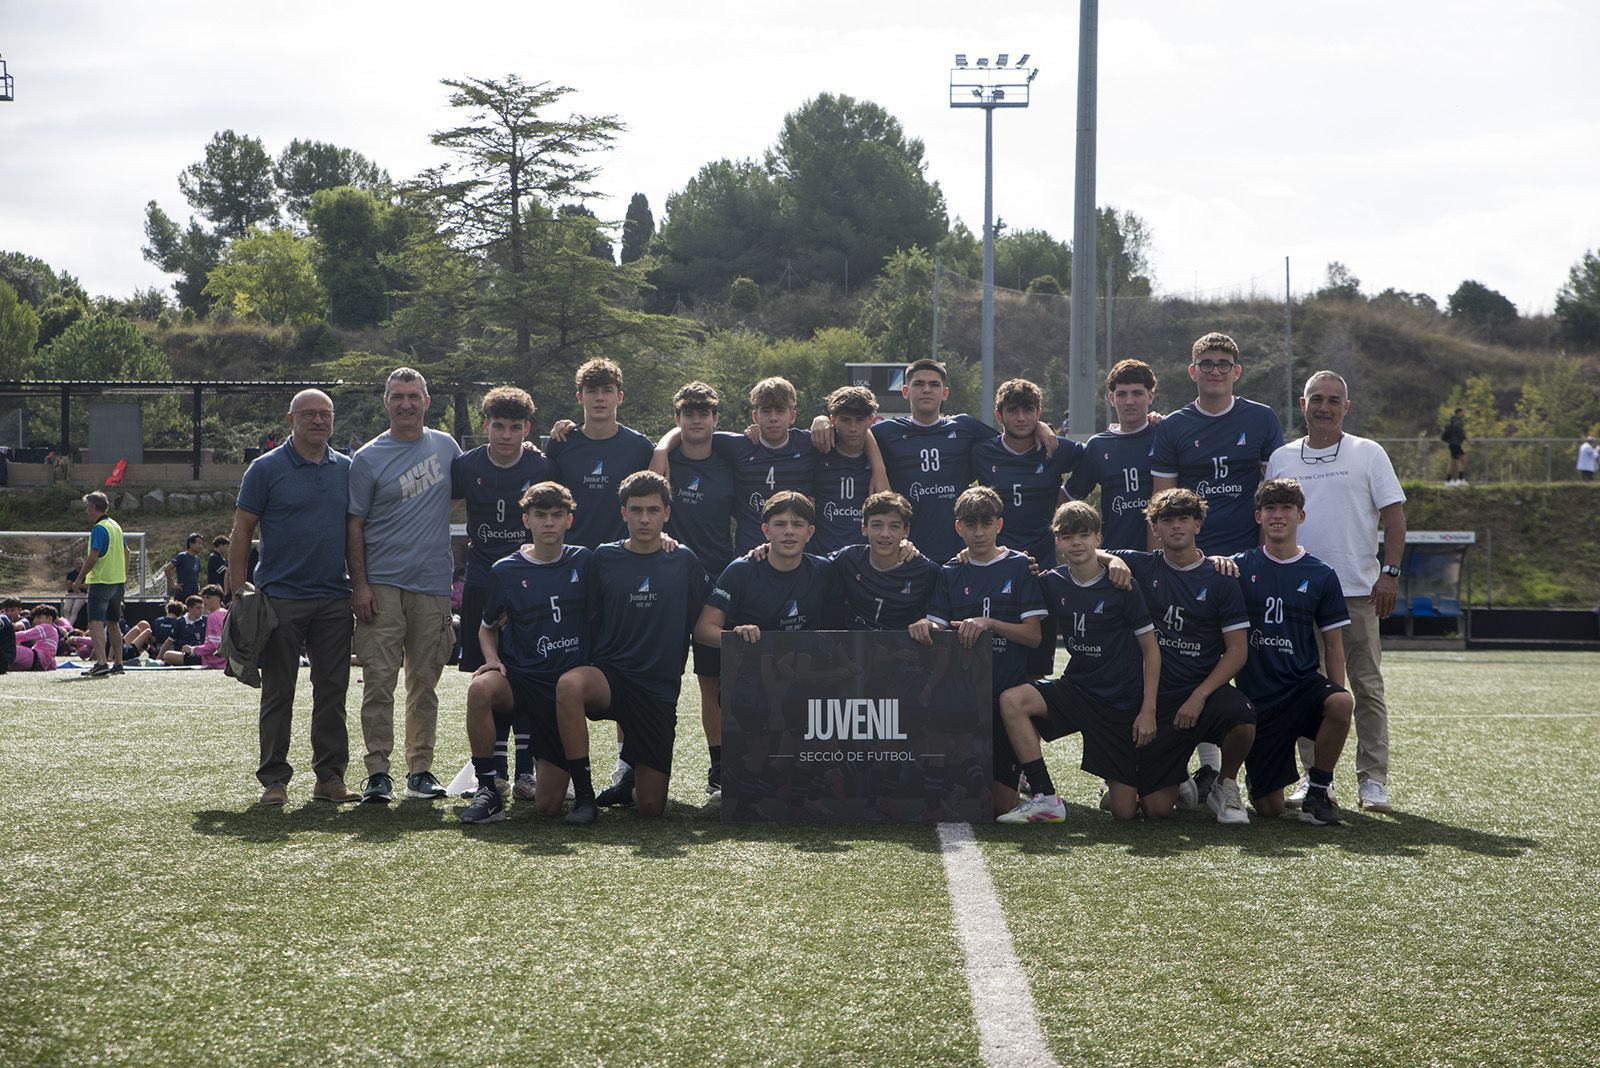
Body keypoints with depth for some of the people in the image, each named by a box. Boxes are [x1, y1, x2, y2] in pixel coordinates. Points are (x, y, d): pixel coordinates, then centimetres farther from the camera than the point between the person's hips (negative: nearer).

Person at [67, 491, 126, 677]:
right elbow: (126, 552, 21)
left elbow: (93, 557, -20)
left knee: (96, 623, -14)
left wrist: (79, 580, -14)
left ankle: (101, 662, -27)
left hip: (101, 581, -9)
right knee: (113, 623, 16)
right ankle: (118, 663, 20)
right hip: (118, 581, 9)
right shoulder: (116, 526, 13)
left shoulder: (99, 528, -14)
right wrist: (124, 575, 31)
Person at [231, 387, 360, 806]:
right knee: (278, 694, 1)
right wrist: (236, 595, -7)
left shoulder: (346, 469, 10)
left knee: (332, 692, 5)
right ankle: (274, 780, 6)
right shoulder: (266, 468, -1)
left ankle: (330, 777, 12)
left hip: (334, 598, 3)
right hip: (281, 596, -3)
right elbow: (241, 533, -1)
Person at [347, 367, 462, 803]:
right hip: (382, 585, -3)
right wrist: (359, 584, -7)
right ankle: (377, 772, -4)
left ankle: (420, 770, 12)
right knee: (379, 680, -7)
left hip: (432, 585, 3)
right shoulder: (369, 458, 1)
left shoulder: (446, 446, 11)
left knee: (424, 682, 6)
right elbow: (355, 525, 0)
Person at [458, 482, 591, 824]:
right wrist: (492, 659, -7)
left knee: (548, 806, -6)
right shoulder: (506, 571, 2)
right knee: (480, 688, -40)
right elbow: (487, 628, 13)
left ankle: (530, 784, 33)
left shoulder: (583, 561, 3)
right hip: (523, 679, -1)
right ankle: (488, 789, -24)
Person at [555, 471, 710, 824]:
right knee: (569, 685, -39)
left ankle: (631, 781, 34)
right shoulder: (605, 557, 4)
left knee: (651, 807, -5)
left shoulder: (684, 561, 5)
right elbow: (588, 619, 9)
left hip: (660, 688, 1)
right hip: (609, 674, -1)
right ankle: (583, 795, -25)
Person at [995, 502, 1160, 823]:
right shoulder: (1052, 584, 0)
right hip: (1076, 688, 3)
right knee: (1011, 700, -26)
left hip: (1123, 701, -3)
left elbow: (1151, 649, -6)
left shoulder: (1121, 585, -10)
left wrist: (1148, 710, -13)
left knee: (1124, 811, -5)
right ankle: (1046, 800, -21)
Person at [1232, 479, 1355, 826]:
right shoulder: (1241, 567, 4)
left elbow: (1333, 644, 6)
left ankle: (1319, 791, -13)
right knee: (1269, 808, -6)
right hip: (1256, 696, -1)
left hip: (1303, 685, 1)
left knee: (1341, 704, -36)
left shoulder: (1320, 575, 4)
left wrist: (1335, 695, -6)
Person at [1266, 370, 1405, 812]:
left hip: (1359, 592, -2)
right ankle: (1313, 775, 12)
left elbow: (1393, 515, 1)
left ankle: (1372, 779, 2)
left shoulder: (1368, 454, 4)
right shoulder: (1281, 459, 11)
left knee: (1367, 687, -2)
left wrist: (1390, 572, -8)